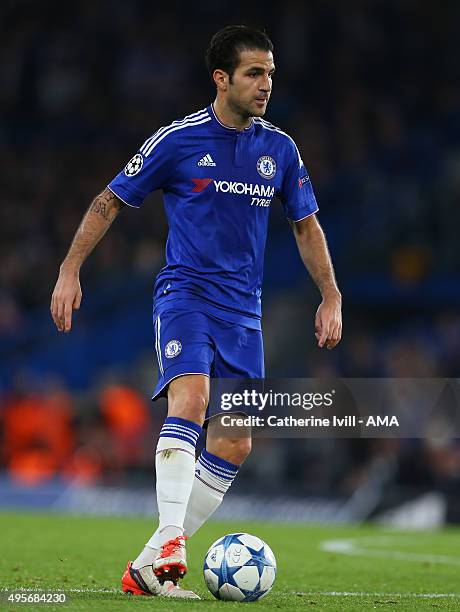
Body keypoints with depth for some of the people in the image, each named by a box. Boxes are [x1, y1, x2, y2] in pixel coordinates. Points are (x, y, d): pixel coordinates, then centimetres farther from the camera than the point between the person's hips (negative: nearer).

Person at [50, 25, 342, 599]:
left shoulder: (280, 149, 7)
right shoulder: (178, 140, -4)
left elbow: (306, 226, 19)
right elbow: (109, 202, 3)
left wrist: (331, 298, 12)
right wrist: (70, 271, -4)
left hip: (242, 311, 5)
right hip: (184, 293, -5)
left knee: (234, 444, -2)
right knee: (190, 400, -30)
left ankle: (148, 567, 6)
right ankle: (169, 543, -36)